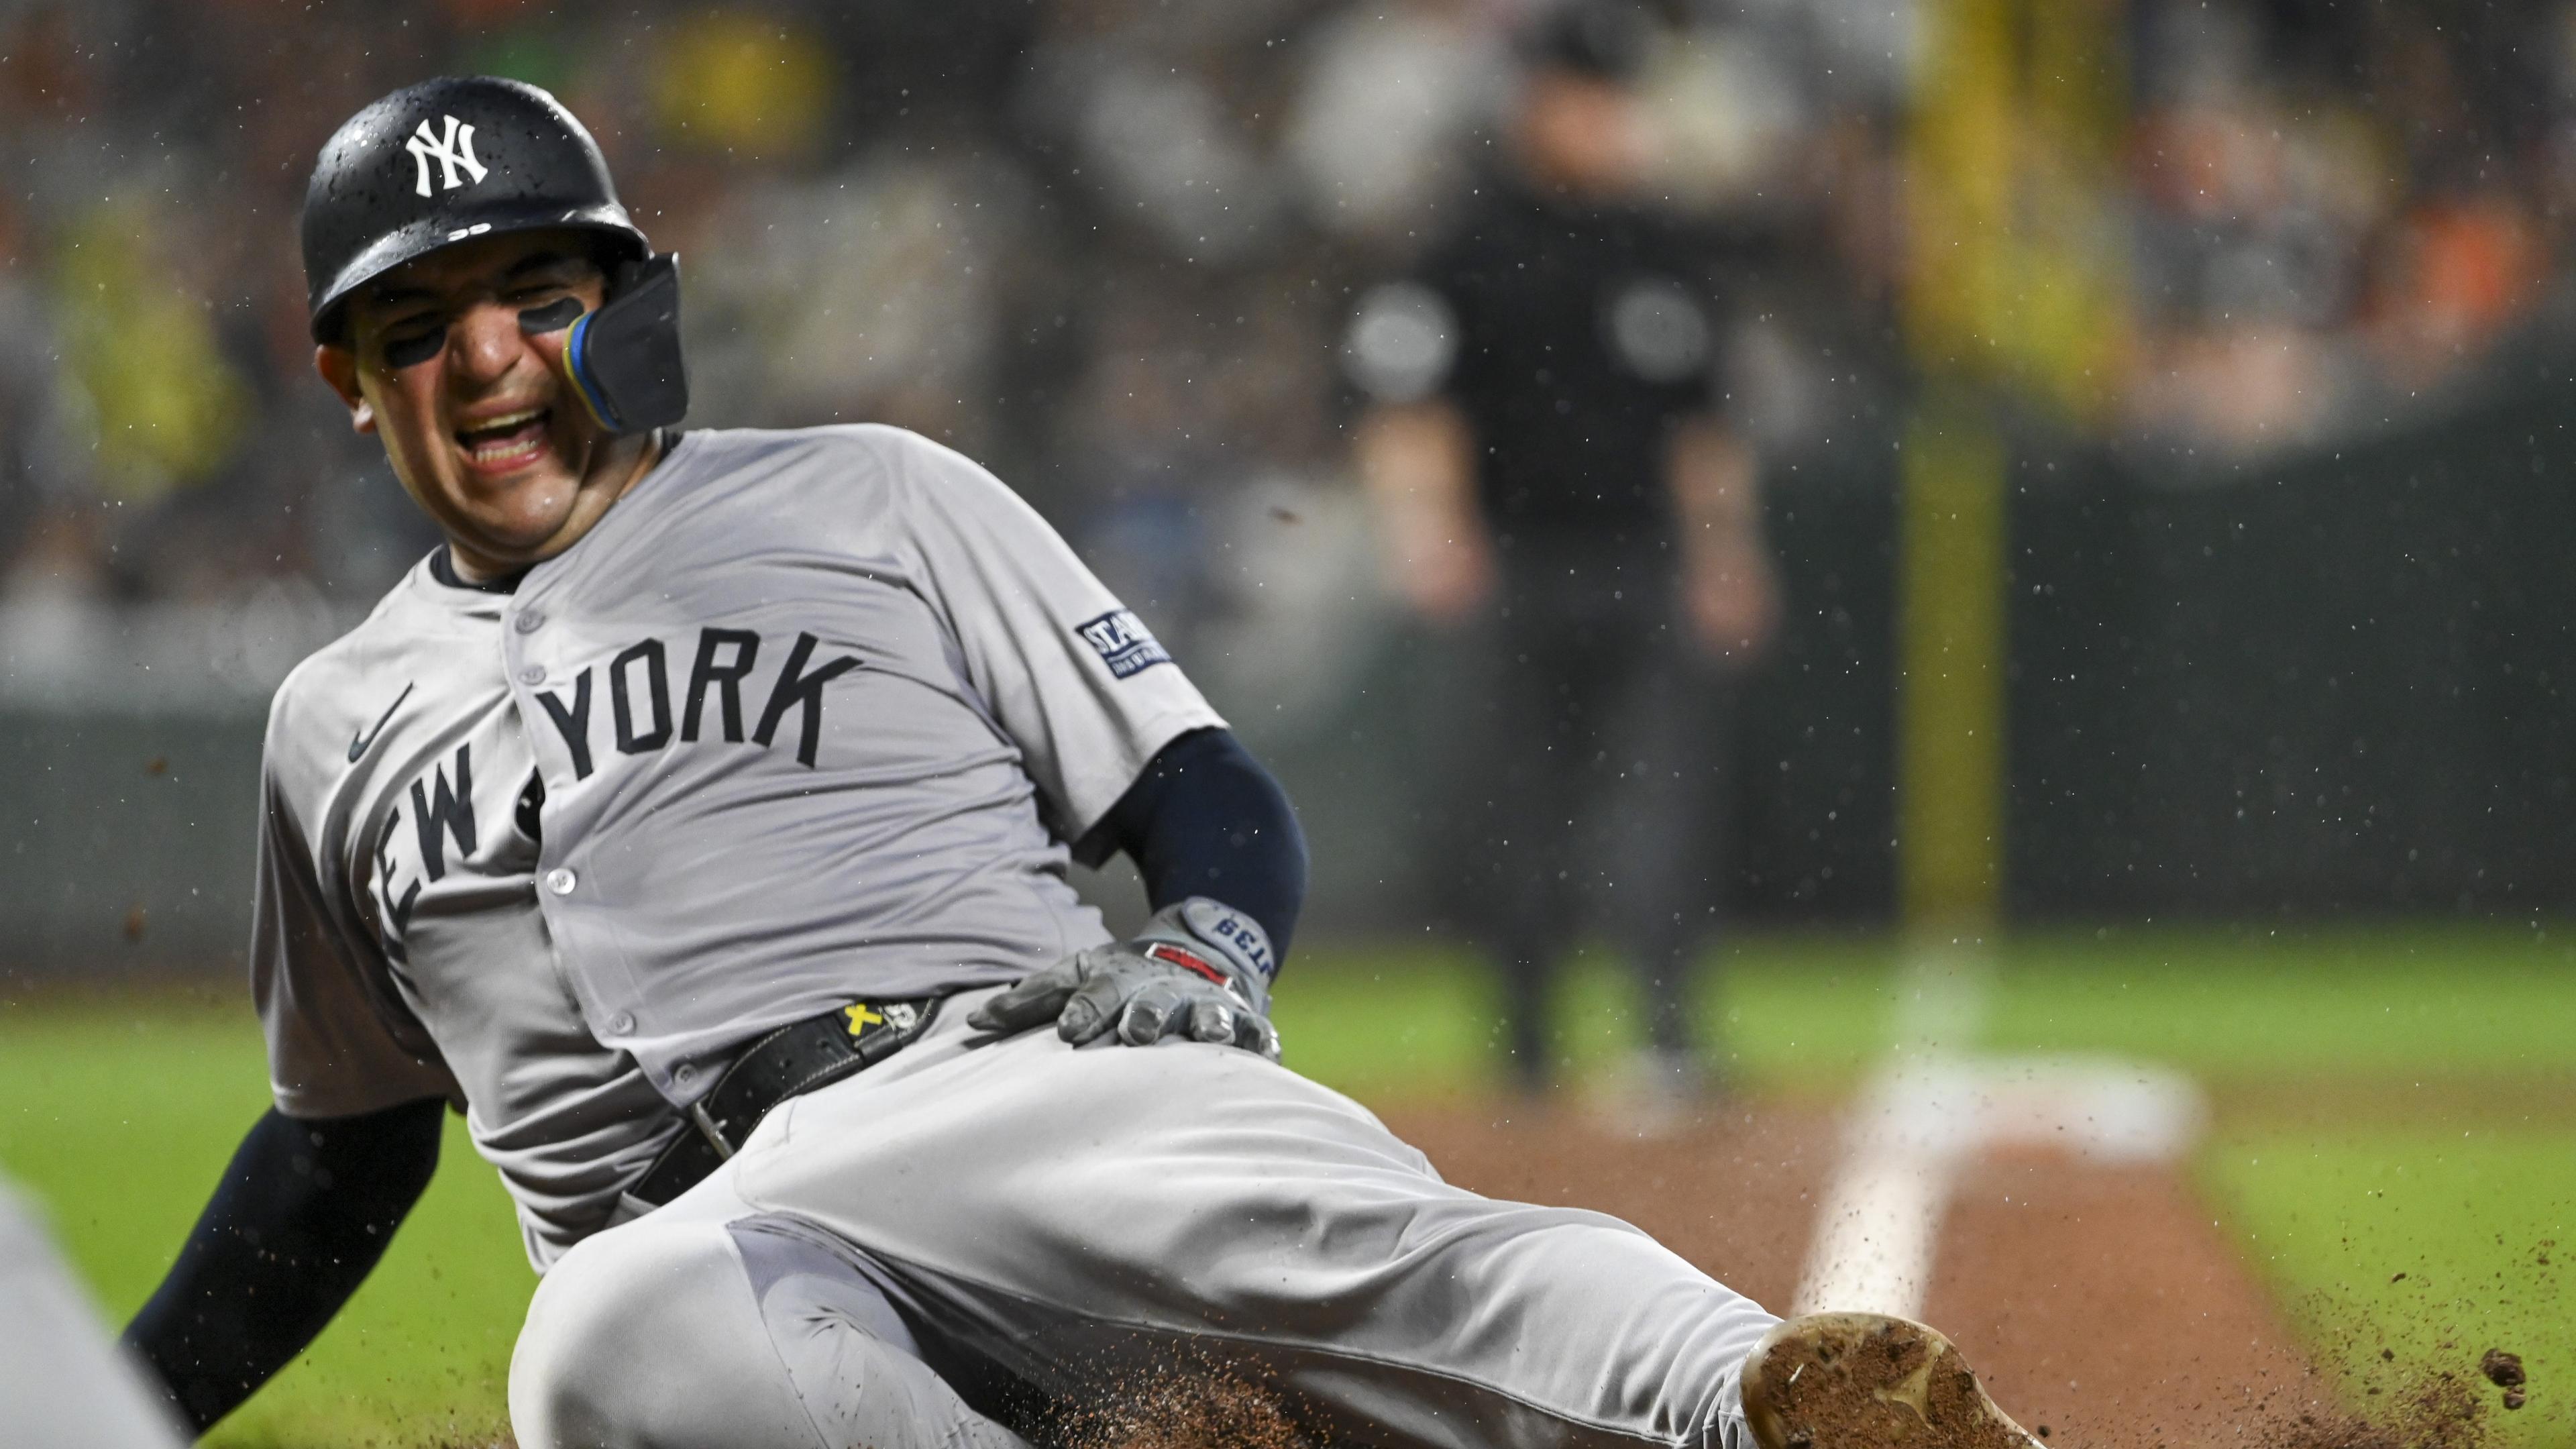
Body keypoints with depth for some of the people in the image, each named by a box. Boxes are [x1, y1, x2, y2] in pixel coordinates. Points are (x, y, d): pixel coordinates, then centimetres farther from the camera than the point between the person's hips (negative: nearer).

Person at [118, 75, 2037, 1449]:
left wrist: (1203, 957, -8)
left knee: (1317, 1224, -38)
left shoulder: (872, 502, 20)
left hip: (1010, 1071, -1)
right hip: (714, 1236, 1)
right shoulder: (343, 729, 28)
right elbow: (345, 1142, 38)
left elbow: (1220, 803, 15)